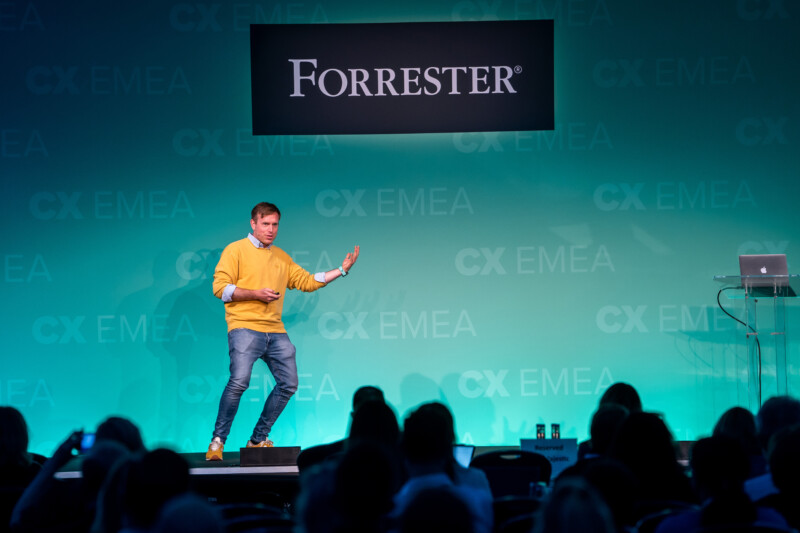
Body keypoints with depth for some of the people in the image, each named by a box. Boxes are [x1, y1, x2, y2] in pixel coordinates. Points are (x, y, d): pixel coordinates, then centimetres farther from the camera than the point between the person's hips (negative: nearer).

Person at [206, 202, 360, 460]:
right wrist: (256, 294, -14)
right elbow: (220, 287, -6)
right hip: (245, 327, -7)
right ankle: (217, 441, -13)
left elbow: (307, 281, 21)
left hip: (276, 331, 7)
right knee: (239, 381, -22)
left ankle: (258, 440, 14)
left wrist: (341, 270, 13)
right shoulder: (236, 250, 2)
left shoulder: (282, 257, 21)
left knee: (288, 383, 3)